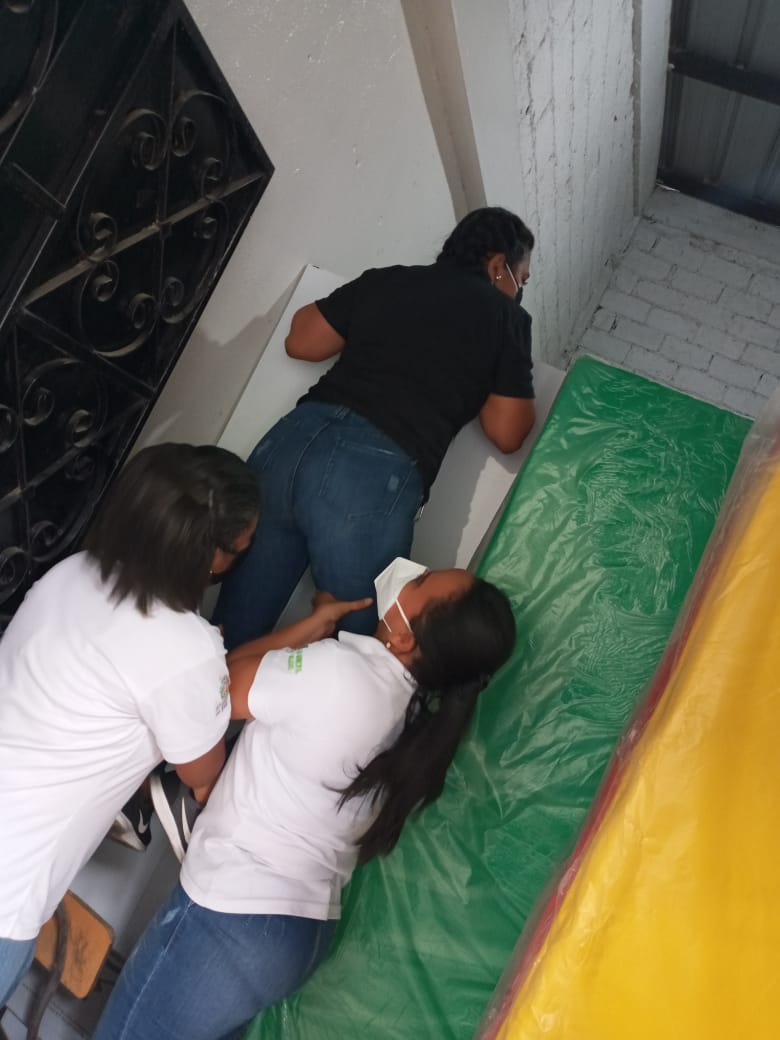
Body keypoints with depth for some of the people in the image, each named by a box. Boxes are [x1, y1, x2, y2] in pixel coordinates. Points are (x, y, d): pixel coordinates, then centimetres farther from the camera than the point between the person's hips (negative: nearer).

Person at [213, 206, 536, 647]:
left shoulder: (385, 280, 21)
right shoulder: (507, 316, 12)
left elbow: (301, 343, 26)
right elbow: (506, 434, 11)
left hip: (294, 439, 5)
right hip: (378, 474, -5)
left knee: (231, 640, 14)